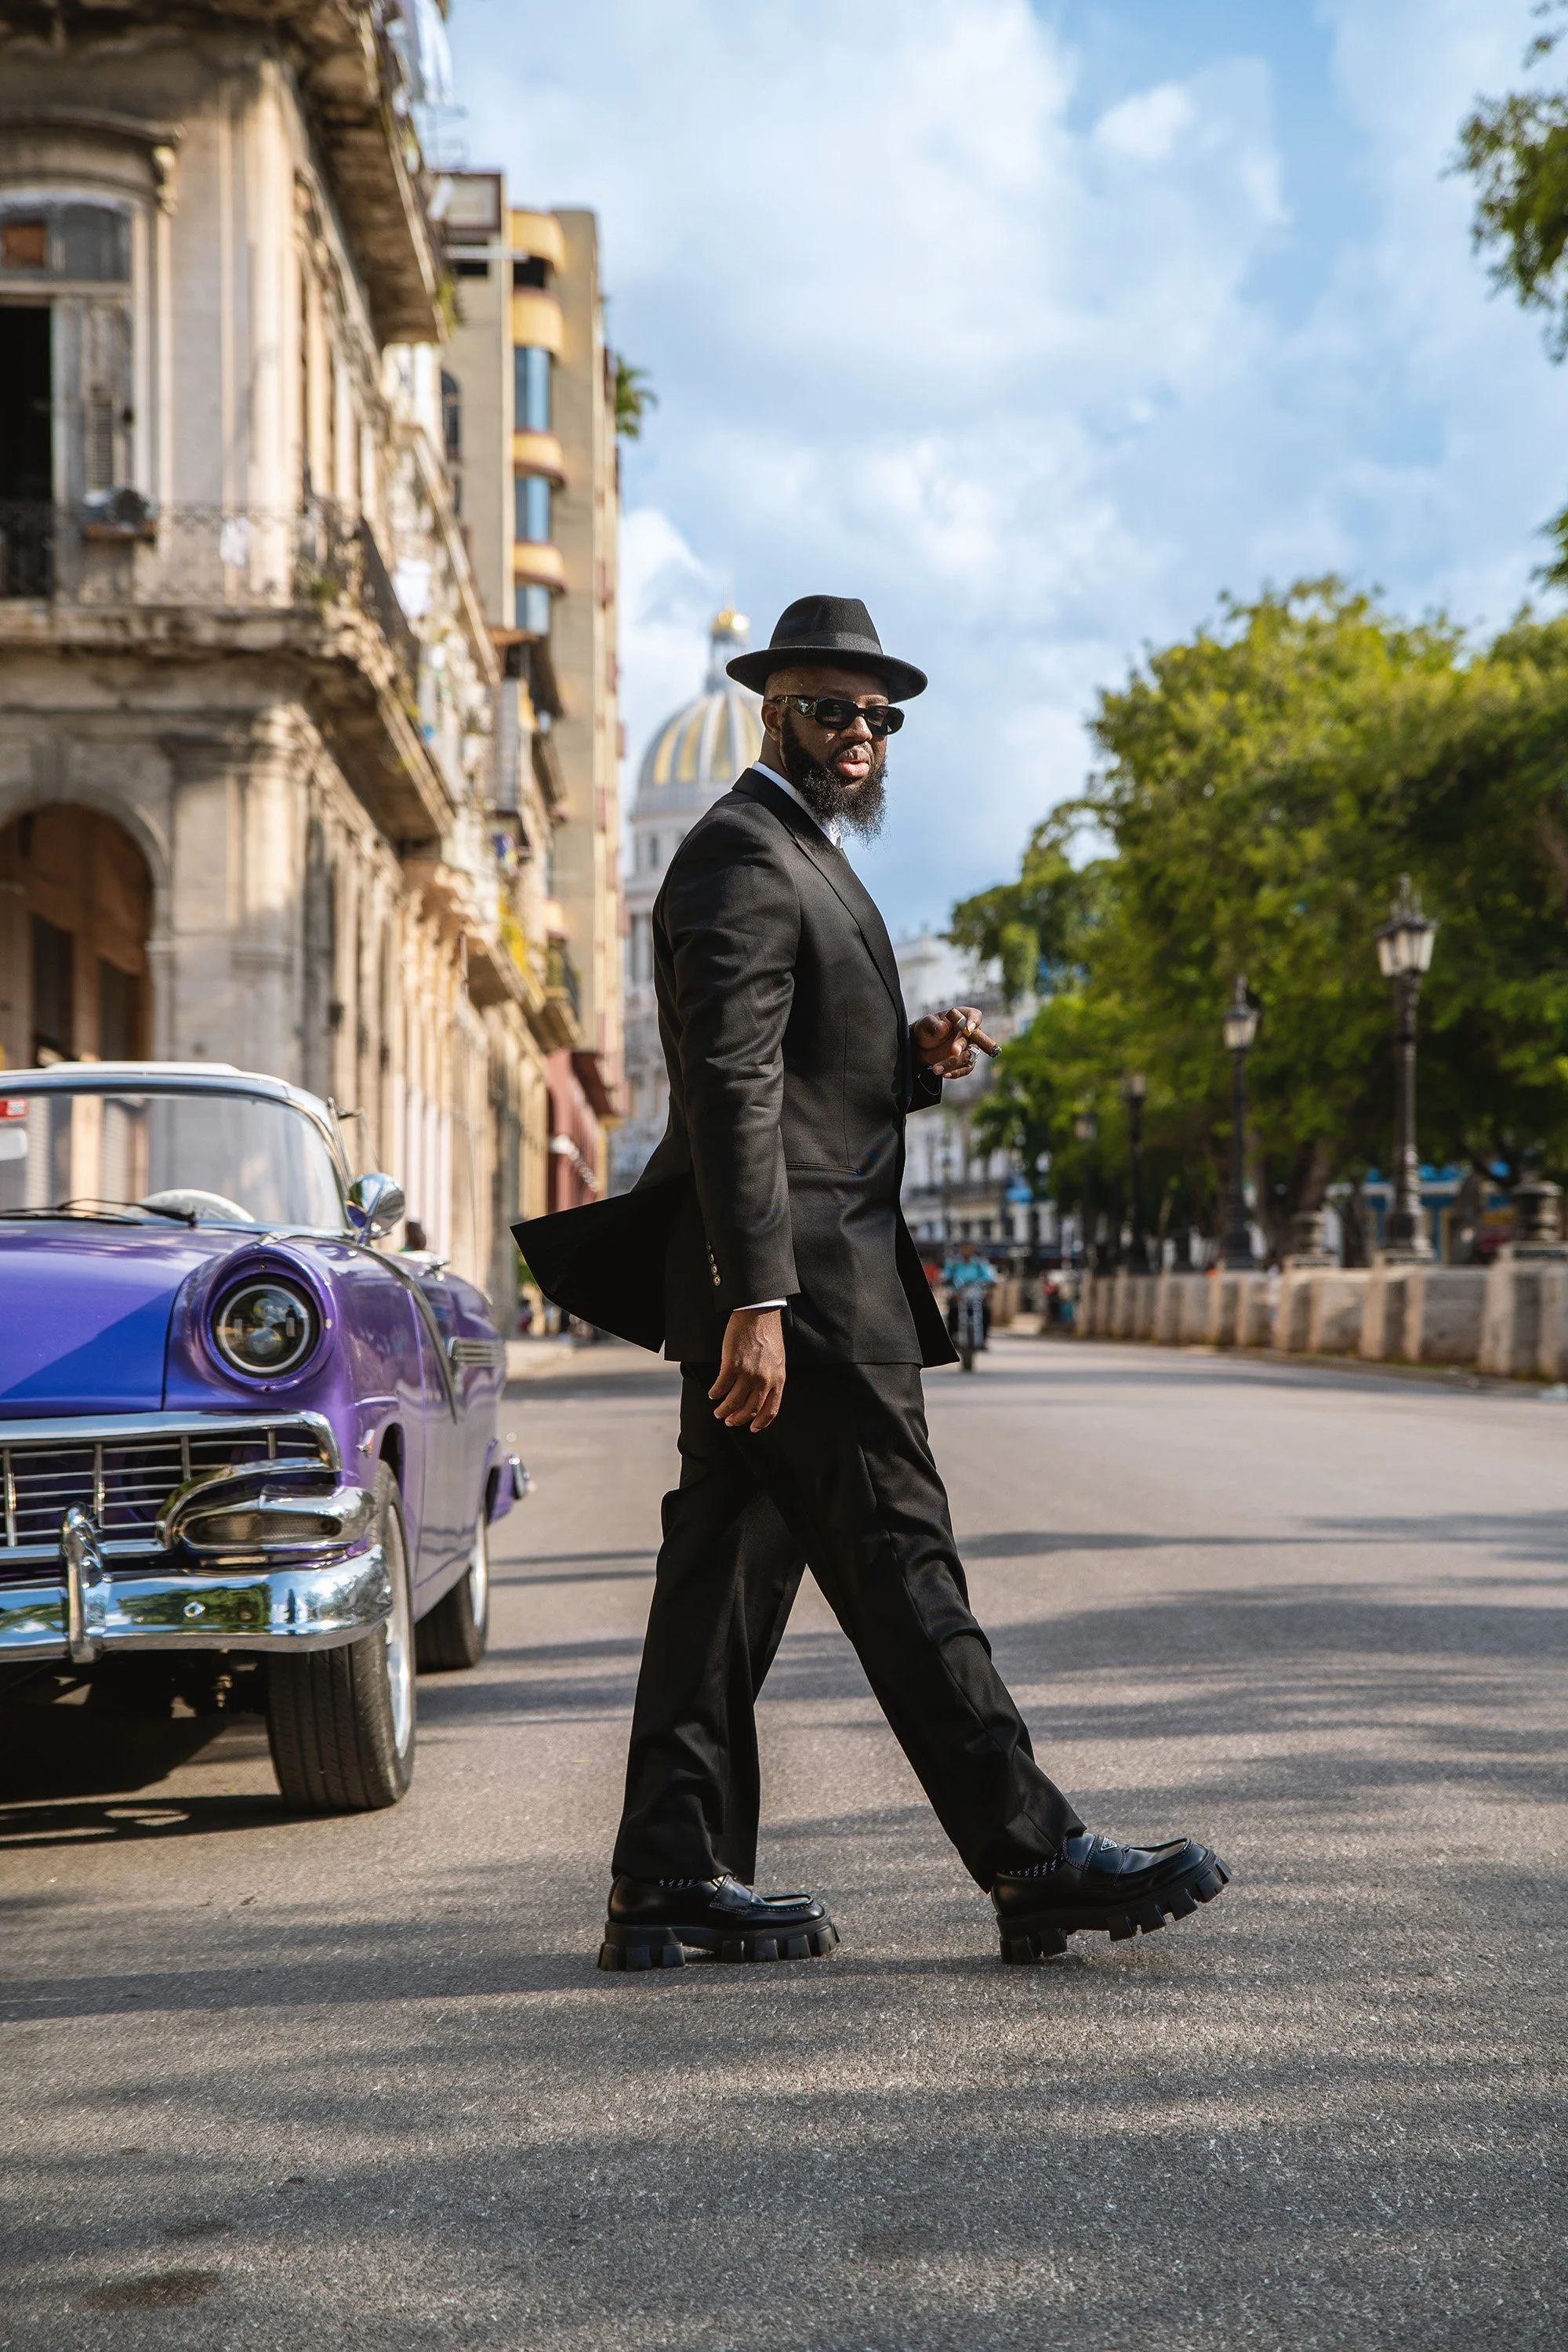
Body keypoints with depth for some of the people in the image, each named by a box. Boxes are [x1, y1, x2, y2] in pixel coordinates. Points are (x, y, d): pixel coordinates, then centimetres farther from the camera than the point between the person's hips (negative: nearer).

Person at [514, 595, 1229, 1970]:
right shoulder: (743, 854, -9)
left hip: (780, 1279, 10)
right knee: (895, 1557, -8)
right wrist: (757, 1300, -26)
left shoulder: (808, 861, 24)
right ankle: (1034, 1858, -5)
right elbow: (734, 1085, -19)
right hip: (791, 1276, -10)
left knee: (732, 1560, 8)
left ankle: (675, 1879, 10)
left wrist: (919, 1060, 4)